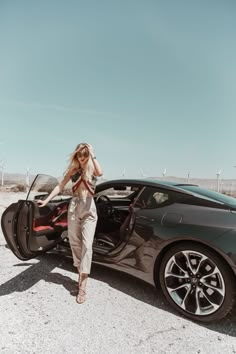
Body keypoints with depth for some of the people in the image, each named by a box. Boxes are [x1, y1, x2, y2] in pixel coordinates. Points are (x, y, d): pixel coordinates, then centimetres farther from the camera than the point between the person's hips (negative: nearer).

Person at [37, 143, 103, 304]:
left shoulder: (93, 170, -1)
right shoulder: (73, 169, 7)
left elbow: (100, 172, -26)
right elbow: (60, 186, 6)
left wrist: (93, 156, -17)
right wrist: (46, 200, 1)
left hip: (89, 209, -3)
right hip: (74, 208, 3)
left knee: (86, 245, -8)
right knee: (74, 243, 11)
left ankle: (82, 287, -4)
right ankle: (81, 273, 31)